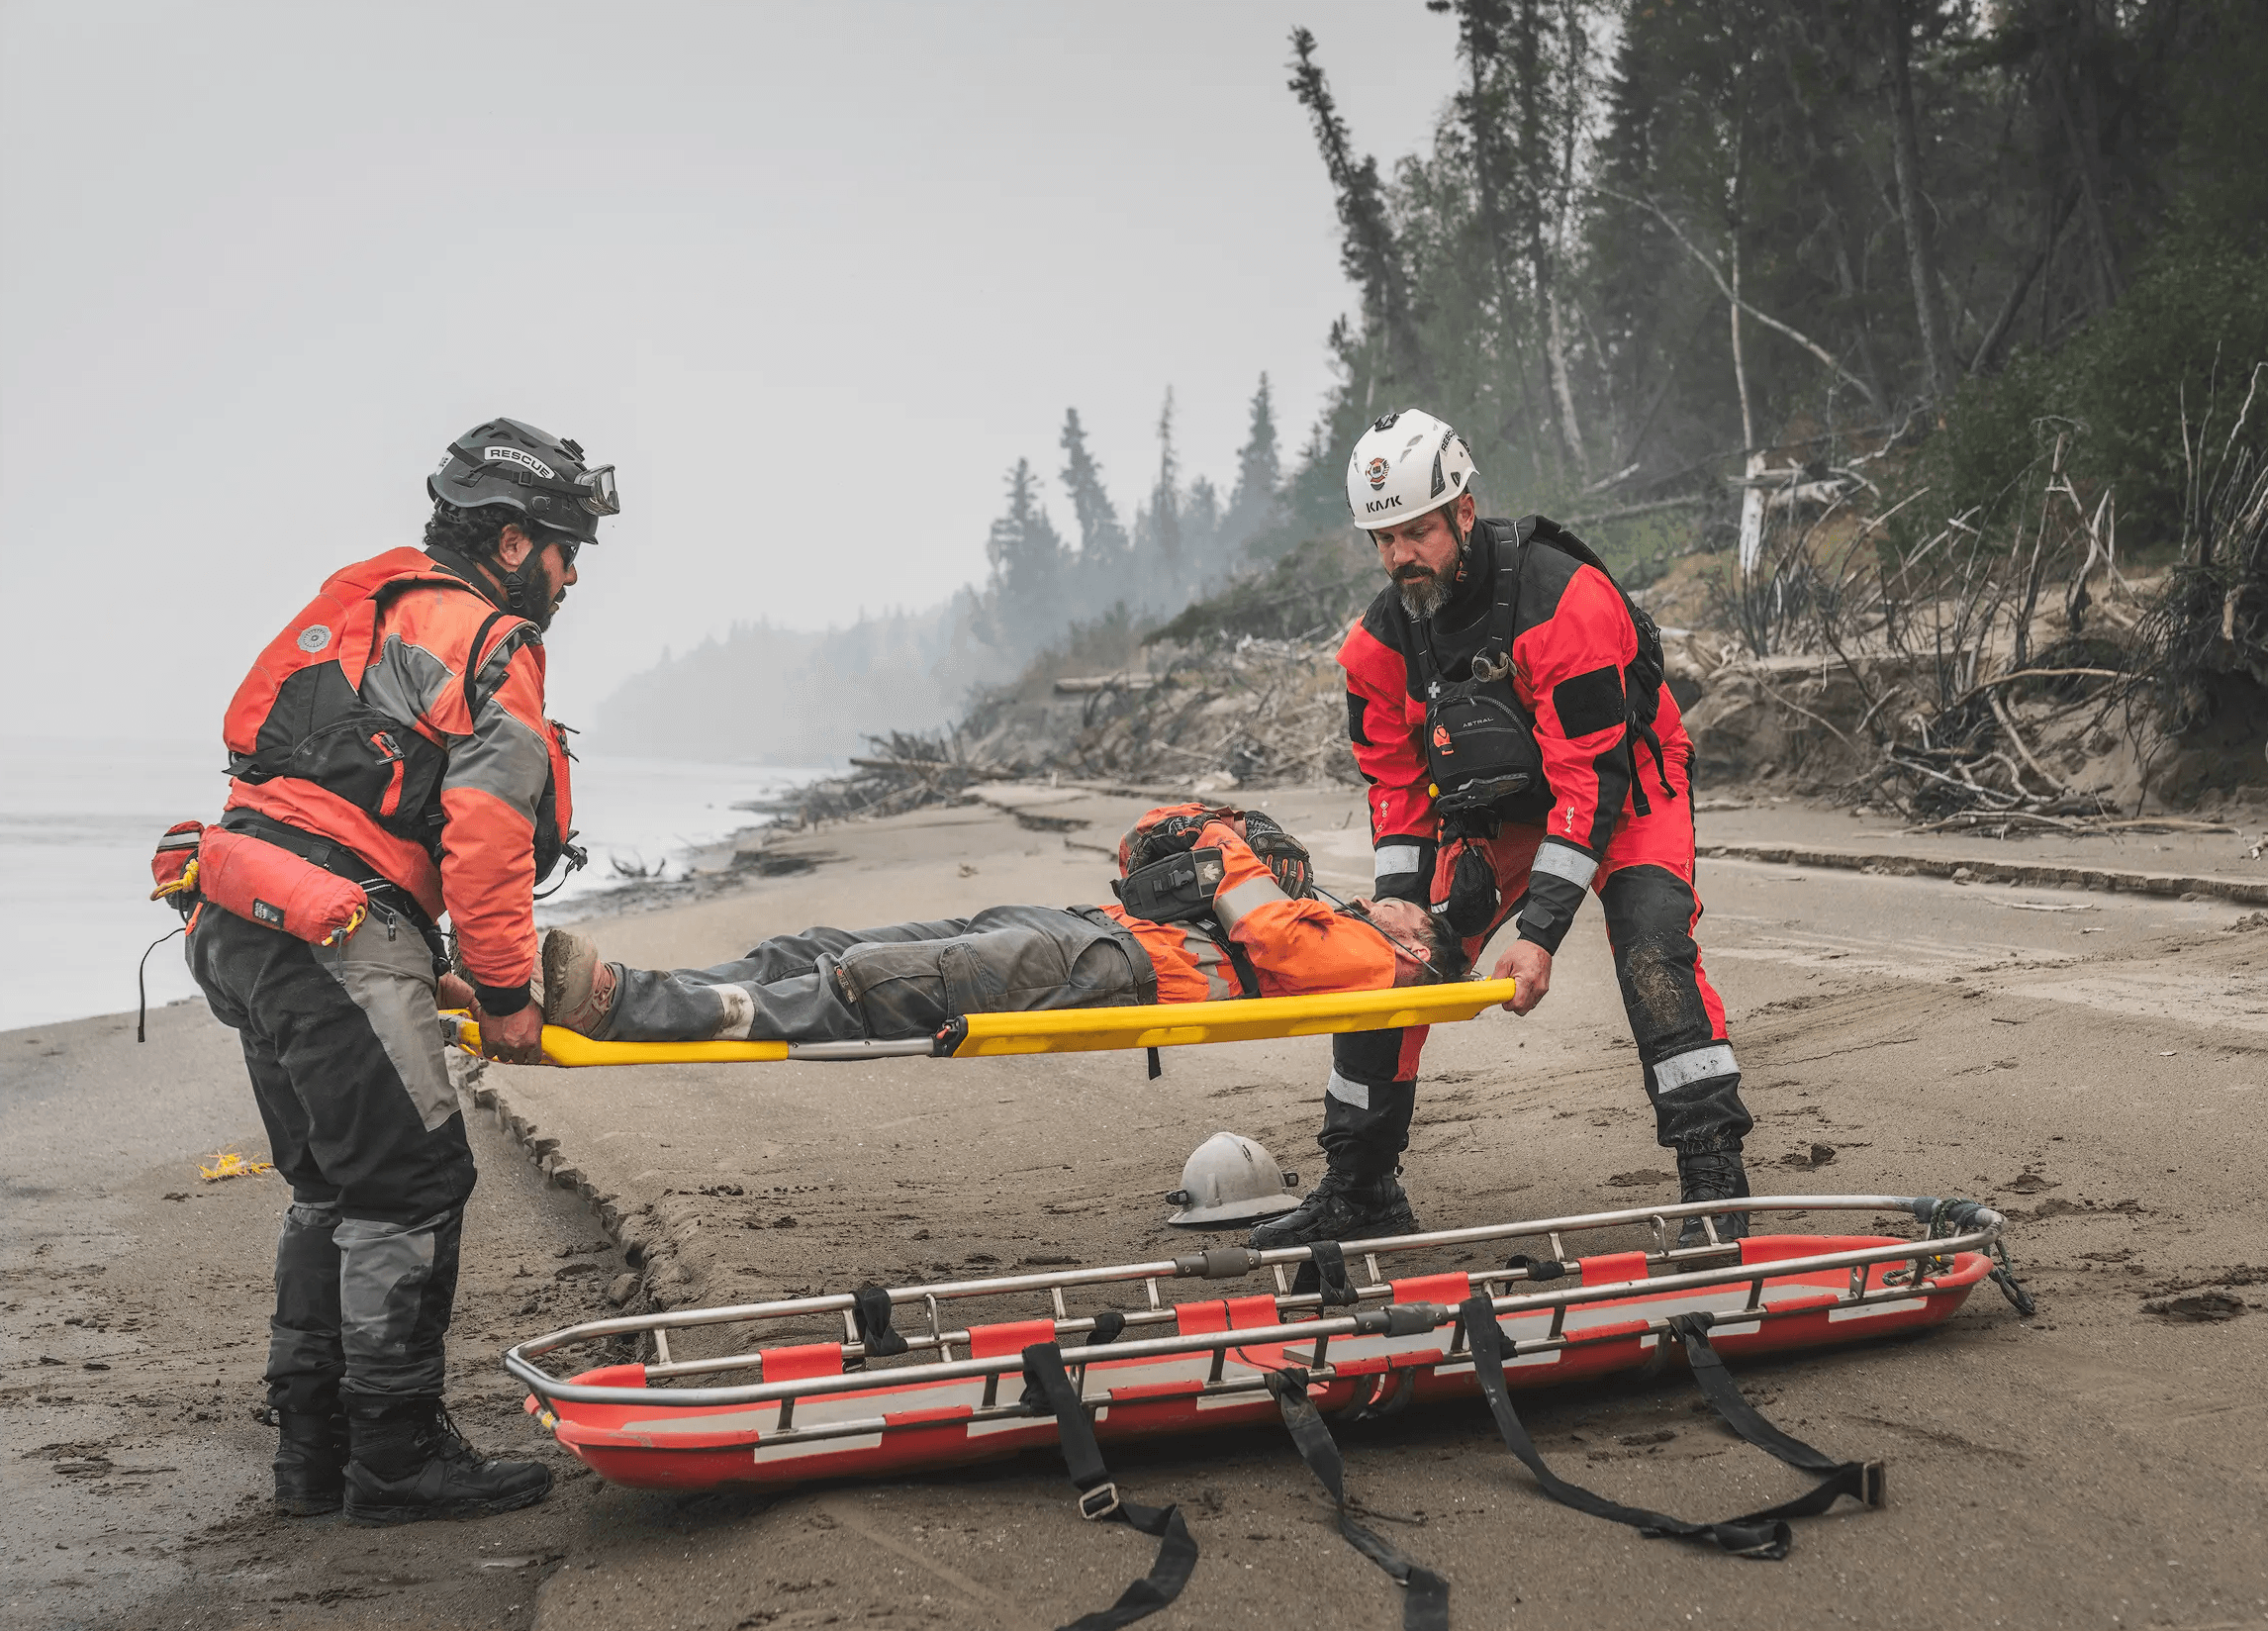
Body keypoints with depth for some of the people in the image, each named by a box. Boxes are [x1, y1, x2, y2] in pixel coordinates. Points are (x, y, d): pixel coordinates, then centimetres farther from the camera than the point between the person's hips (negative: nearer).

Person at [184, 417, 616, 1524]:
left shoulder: (375, 614, 26)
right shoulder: (487, 642, -4)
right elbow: (486, 832, -13)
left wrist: (420, 971, 27)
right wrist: (506, 990, -5)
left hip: (243, 931, 10)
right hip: (332, 930, -10)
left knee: (336, 1187, 16)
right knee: (412, 1183, -5)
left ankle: (314, 1449, 20)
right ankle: (396, 1457, -1)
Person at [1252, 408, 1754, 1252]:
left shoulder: (1564, 599, -32)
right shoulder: (1382, 638, -12)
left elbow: (1592, 776, -33)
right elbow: (1396, 781, -2)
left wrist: (1541, 931, -37)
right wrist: (1400, 899, -17)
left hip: (1622, 792, -5)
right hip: (1492, 810, 6)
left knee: (1651, 946, -31)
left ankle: (1714, 1180, -27)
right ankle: (1358, 1190, 11)